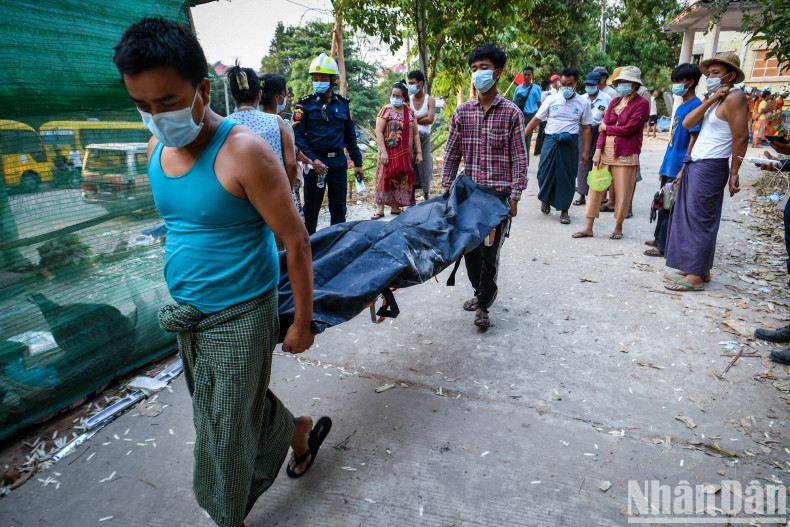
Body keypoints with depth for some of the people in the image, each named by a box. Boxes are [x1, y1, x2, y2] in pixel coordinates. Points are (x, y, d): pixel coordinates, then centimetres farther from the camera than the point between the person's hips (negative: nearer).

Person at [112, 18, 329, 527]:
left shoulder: (243, 152, -20)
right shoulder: (157, 150, 3)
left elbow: (297, 241, -18)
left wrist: (303, 323, -14)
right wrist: (182, 293, 19)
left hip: (239, 318, -7)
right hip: (188, 315, 7)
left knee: (226, 435, 9)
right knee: (247, 406, 24)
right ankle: (302, 432, 51)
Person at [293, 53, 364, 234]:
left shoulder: (342, 104, 9)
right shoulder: (306, 104, 0)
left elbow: (350, 136, 14)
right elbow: (298, 135, -5)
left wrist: (357, 162, 11)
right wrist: (312, 159, -17)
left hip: (338, 161, 2)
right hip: (315, 162, -2)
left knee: (339, 207, 9)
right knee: (311, 207, 6)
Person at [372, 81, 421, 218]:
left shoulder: (410, 112, 10)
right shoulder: (386, 110, -2)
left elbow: (415, 134, 12)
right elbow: (379, 132, -9)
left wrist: (419, 152, 5)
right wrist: (383, 152, -18)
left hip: (405, 153, 4)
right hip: (389, 152, -4)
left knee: (401, 179, 5)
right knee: (385, 177, -5)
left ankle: (395, 208, 13)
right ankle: (380, 209, -2)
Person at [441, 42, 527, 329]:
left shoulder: (511, 113, -1)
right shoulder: (462, 112, 7)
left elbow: (519, 159, -3)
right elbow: (452, 154, 9)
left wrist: (514, 196, -9)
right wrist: (446, 190, 4)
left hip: (498, 195, -3)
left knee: (490, 249, 0)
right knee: (469, 246, 11)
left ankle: (483, 305, 15)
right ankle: (481, 291, 34)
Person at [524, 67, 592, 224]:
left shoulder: (583, 103, 3)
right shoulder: (552, 100, 3)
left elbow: (586, 128, 5)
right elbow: (536, 119, 5)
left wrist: (586, 151, 1)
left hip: (570, 143, 0)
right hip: (551, 140, 0)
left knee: (567, 177, 3)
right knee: (544, 173, -1)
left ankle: (564, 210, 15)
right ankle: (545, 199, 30)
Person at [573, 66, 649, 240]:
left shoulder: (641, 104, -4)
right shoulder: (614, 102, 14)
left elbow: (628, 129, -13)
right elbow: (604, 126, 5)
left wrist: (607, 127, 0)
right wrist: (598, 150, -6)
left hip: (625, 154, -5)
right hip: (606, 149, 5)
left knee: (622, 192, 2)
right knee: (596, 187, 2)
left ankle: (618, 227, 18)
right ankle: (589, 227, 7)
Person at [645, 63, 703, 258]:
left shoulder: (695, 105, -10)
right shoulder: (680, 106, 16)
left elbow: (694, 139, -16)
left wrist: (683, 169, -21)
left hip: (678, 167, -9)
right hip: (669, 165, 9)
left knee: (671, 207, -3)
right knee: (663, 205, 16)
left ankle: (664, 246, 5)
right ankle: (659, 239, 29)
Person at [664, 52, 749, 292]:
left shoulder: (734, 97, -10)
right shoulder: (714, 99, 17)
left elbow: (741, 137, -14)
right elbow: (687, 124, 4)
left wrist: (734, 173, -12)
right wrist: (709, 101, -6)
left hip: (710, 168, -9)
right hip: (695, 165, 9)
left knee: (700, 220, -7)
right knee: (692, 218, 12)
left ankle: (696, 277, -1)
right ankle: (702, 269, 22)